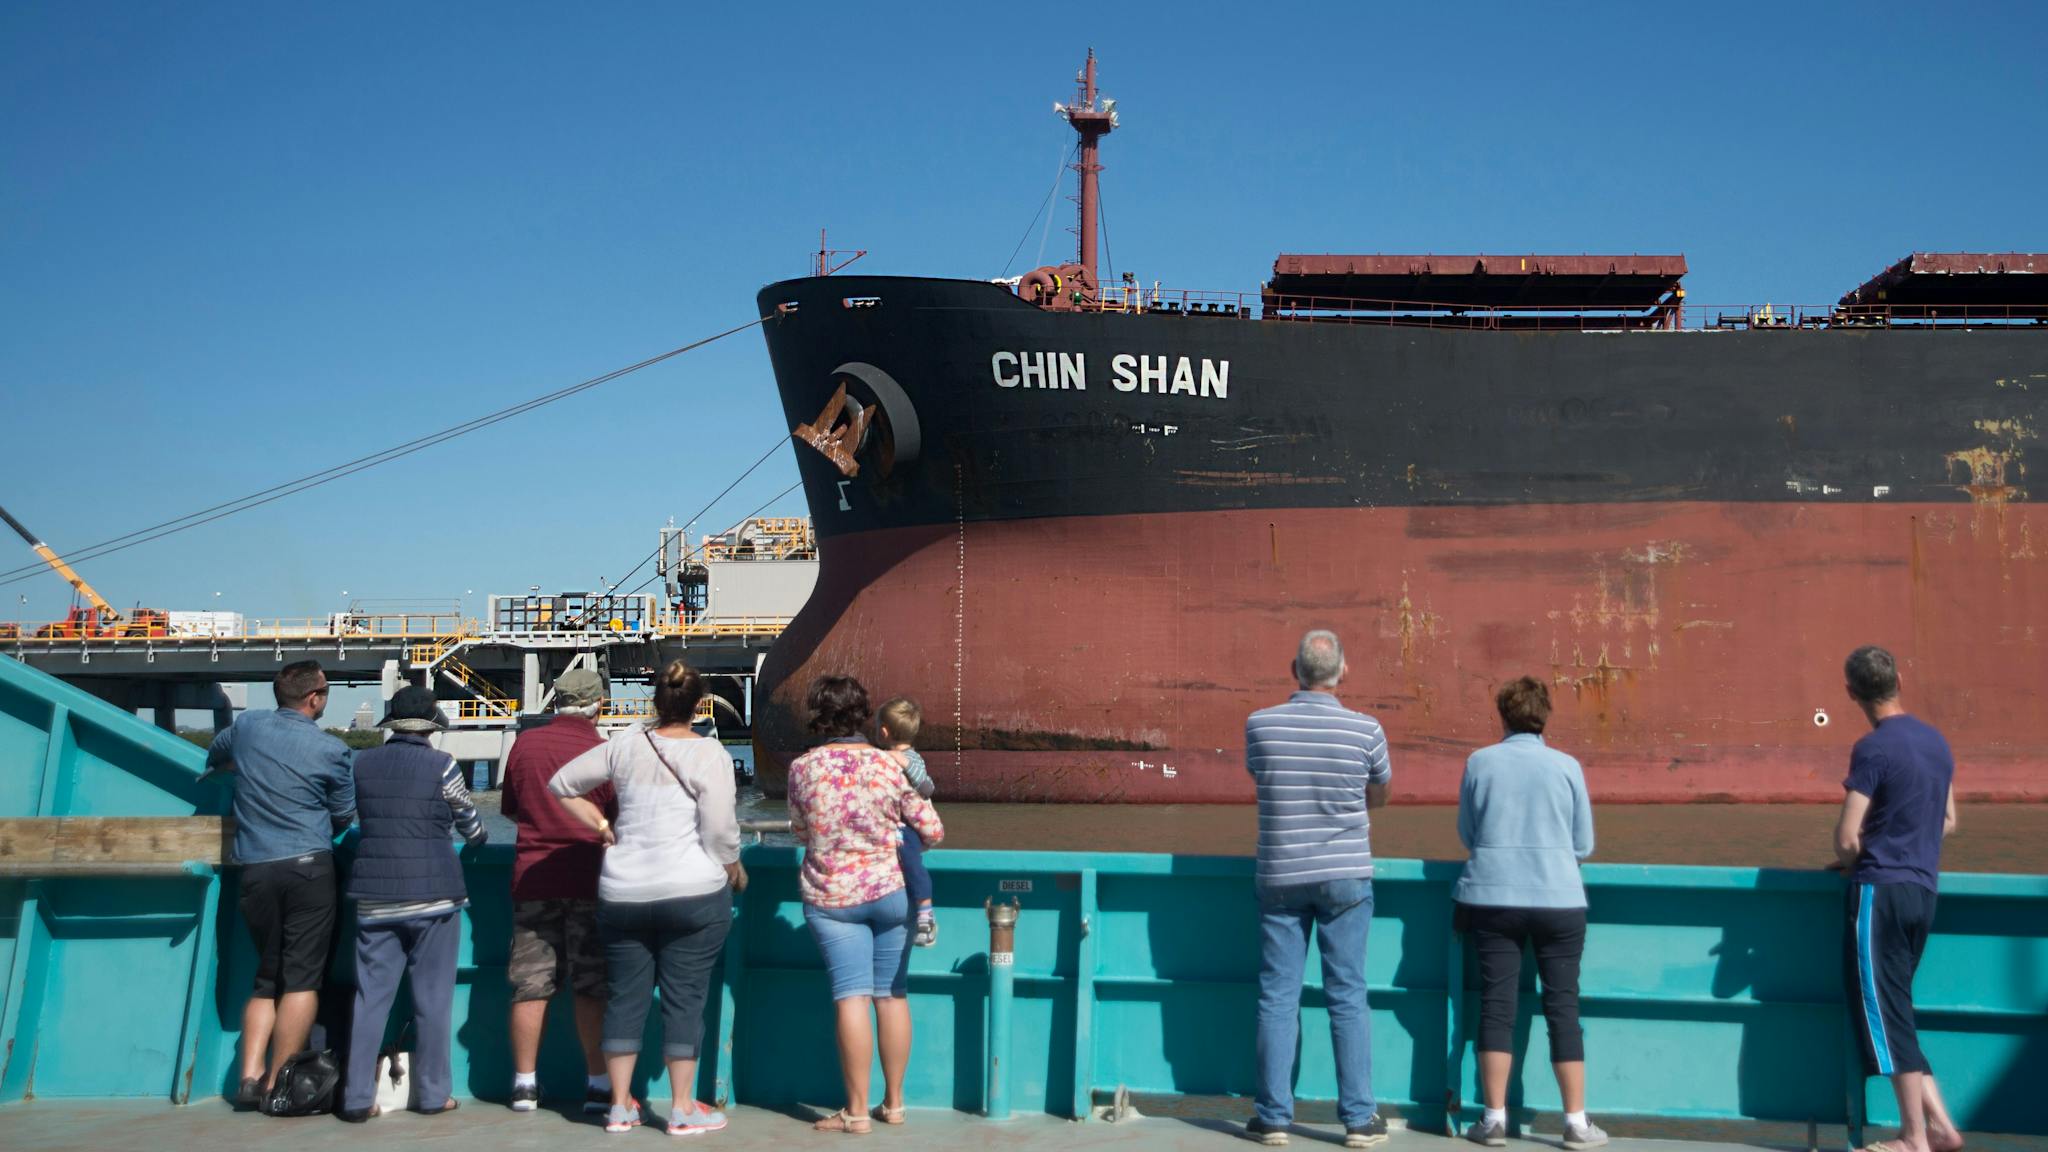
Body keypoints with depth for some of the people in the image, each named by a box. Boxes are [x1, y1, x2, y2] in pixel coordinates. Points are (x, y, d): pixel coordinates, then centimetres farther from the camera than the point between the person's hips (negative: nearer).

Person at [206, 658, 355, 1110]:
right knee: (303, 978, 0)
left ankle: (249, 1076, 8)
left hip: (255, 869, 5)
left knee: (267, 976, 16)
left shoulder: (246, 726, 5)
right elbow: (344, 815, 5)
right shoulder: (330, 749, -6)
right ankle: (277, 1084, -1)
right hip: (309, 866, -5)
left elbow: (214, 758, 27)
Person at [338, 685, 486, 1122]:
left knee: (370, 997, 7)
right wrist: (479, 837, 28)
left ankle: (358, 1097, 8)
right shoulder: (440, 765, -7)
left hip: (374, 897, 4)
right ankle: (433, 1094, 11)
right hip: (432, 894, -3)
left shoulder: (363, 763, 4)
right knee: (433, 998, 5)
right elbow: (471, 826, 5)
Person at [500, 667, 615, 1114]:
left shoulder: (524, 743, 0)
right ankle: (598, 1084, 6)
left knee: (531, 984, 10)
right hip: (589, 880, -2)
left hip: (533, 878, 3)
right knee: (592, 987, 4)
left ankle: (525, 1083, 16)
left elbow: (510, 809, 12)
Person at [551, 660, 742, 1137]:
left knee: (626, 995, 12)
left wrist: (602, 827, 13)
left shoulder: (626, 744, 4)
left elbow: (562, 784, 10)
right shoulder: (709, 754, -9)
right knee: (684, 998, 4)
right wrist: (734, 870, 5)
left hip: (622, 894, 4)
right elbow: (720, 831, -12)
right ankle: (683, 1109, 10)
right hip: (694, 892, -3)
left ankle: (620, 1106, 20)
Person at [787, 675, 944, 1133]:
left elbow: (801, 832, 6)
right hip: (890, 891, 1)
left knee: (851, 995, 1)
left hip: (830, 897, -1)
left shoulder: (802, 768, -7)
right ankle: (893, 1101, 20)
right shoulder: (891, 765, -8)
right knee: (892, 994, 10)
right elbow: (933, 832, -5)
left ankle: (856, 1110, 3)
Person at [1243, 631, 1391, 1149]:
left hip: (1280, 877, 1)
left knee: (1278, 997, 6)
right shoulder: (1365, 729, -6)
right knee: (1348, 998, 6)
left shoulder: (1260, 724, -5)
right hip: (1345, 875, -1)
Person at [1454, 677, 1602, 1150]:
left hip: (1492, 898, 0)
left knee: (1496, 1005, 5)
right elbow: (1583, 845, 6)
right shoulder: (1566, 766, -1)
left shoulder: (1480, 762, 1)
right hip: (1558, 900, 0)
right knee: (1563, 1008, 7)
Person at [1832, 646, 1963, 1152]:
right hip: (1923, 890, 8)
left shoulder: (1873, 749, -15)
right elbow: (1948, 821, 20)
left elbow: (1847, 839, -15)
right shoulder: (1936, 741, 10)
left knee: (1882, 1009, -1)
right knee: (1894, 1007, 16)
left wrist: (1852, 864, 5)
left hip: (1881, 890, -8)